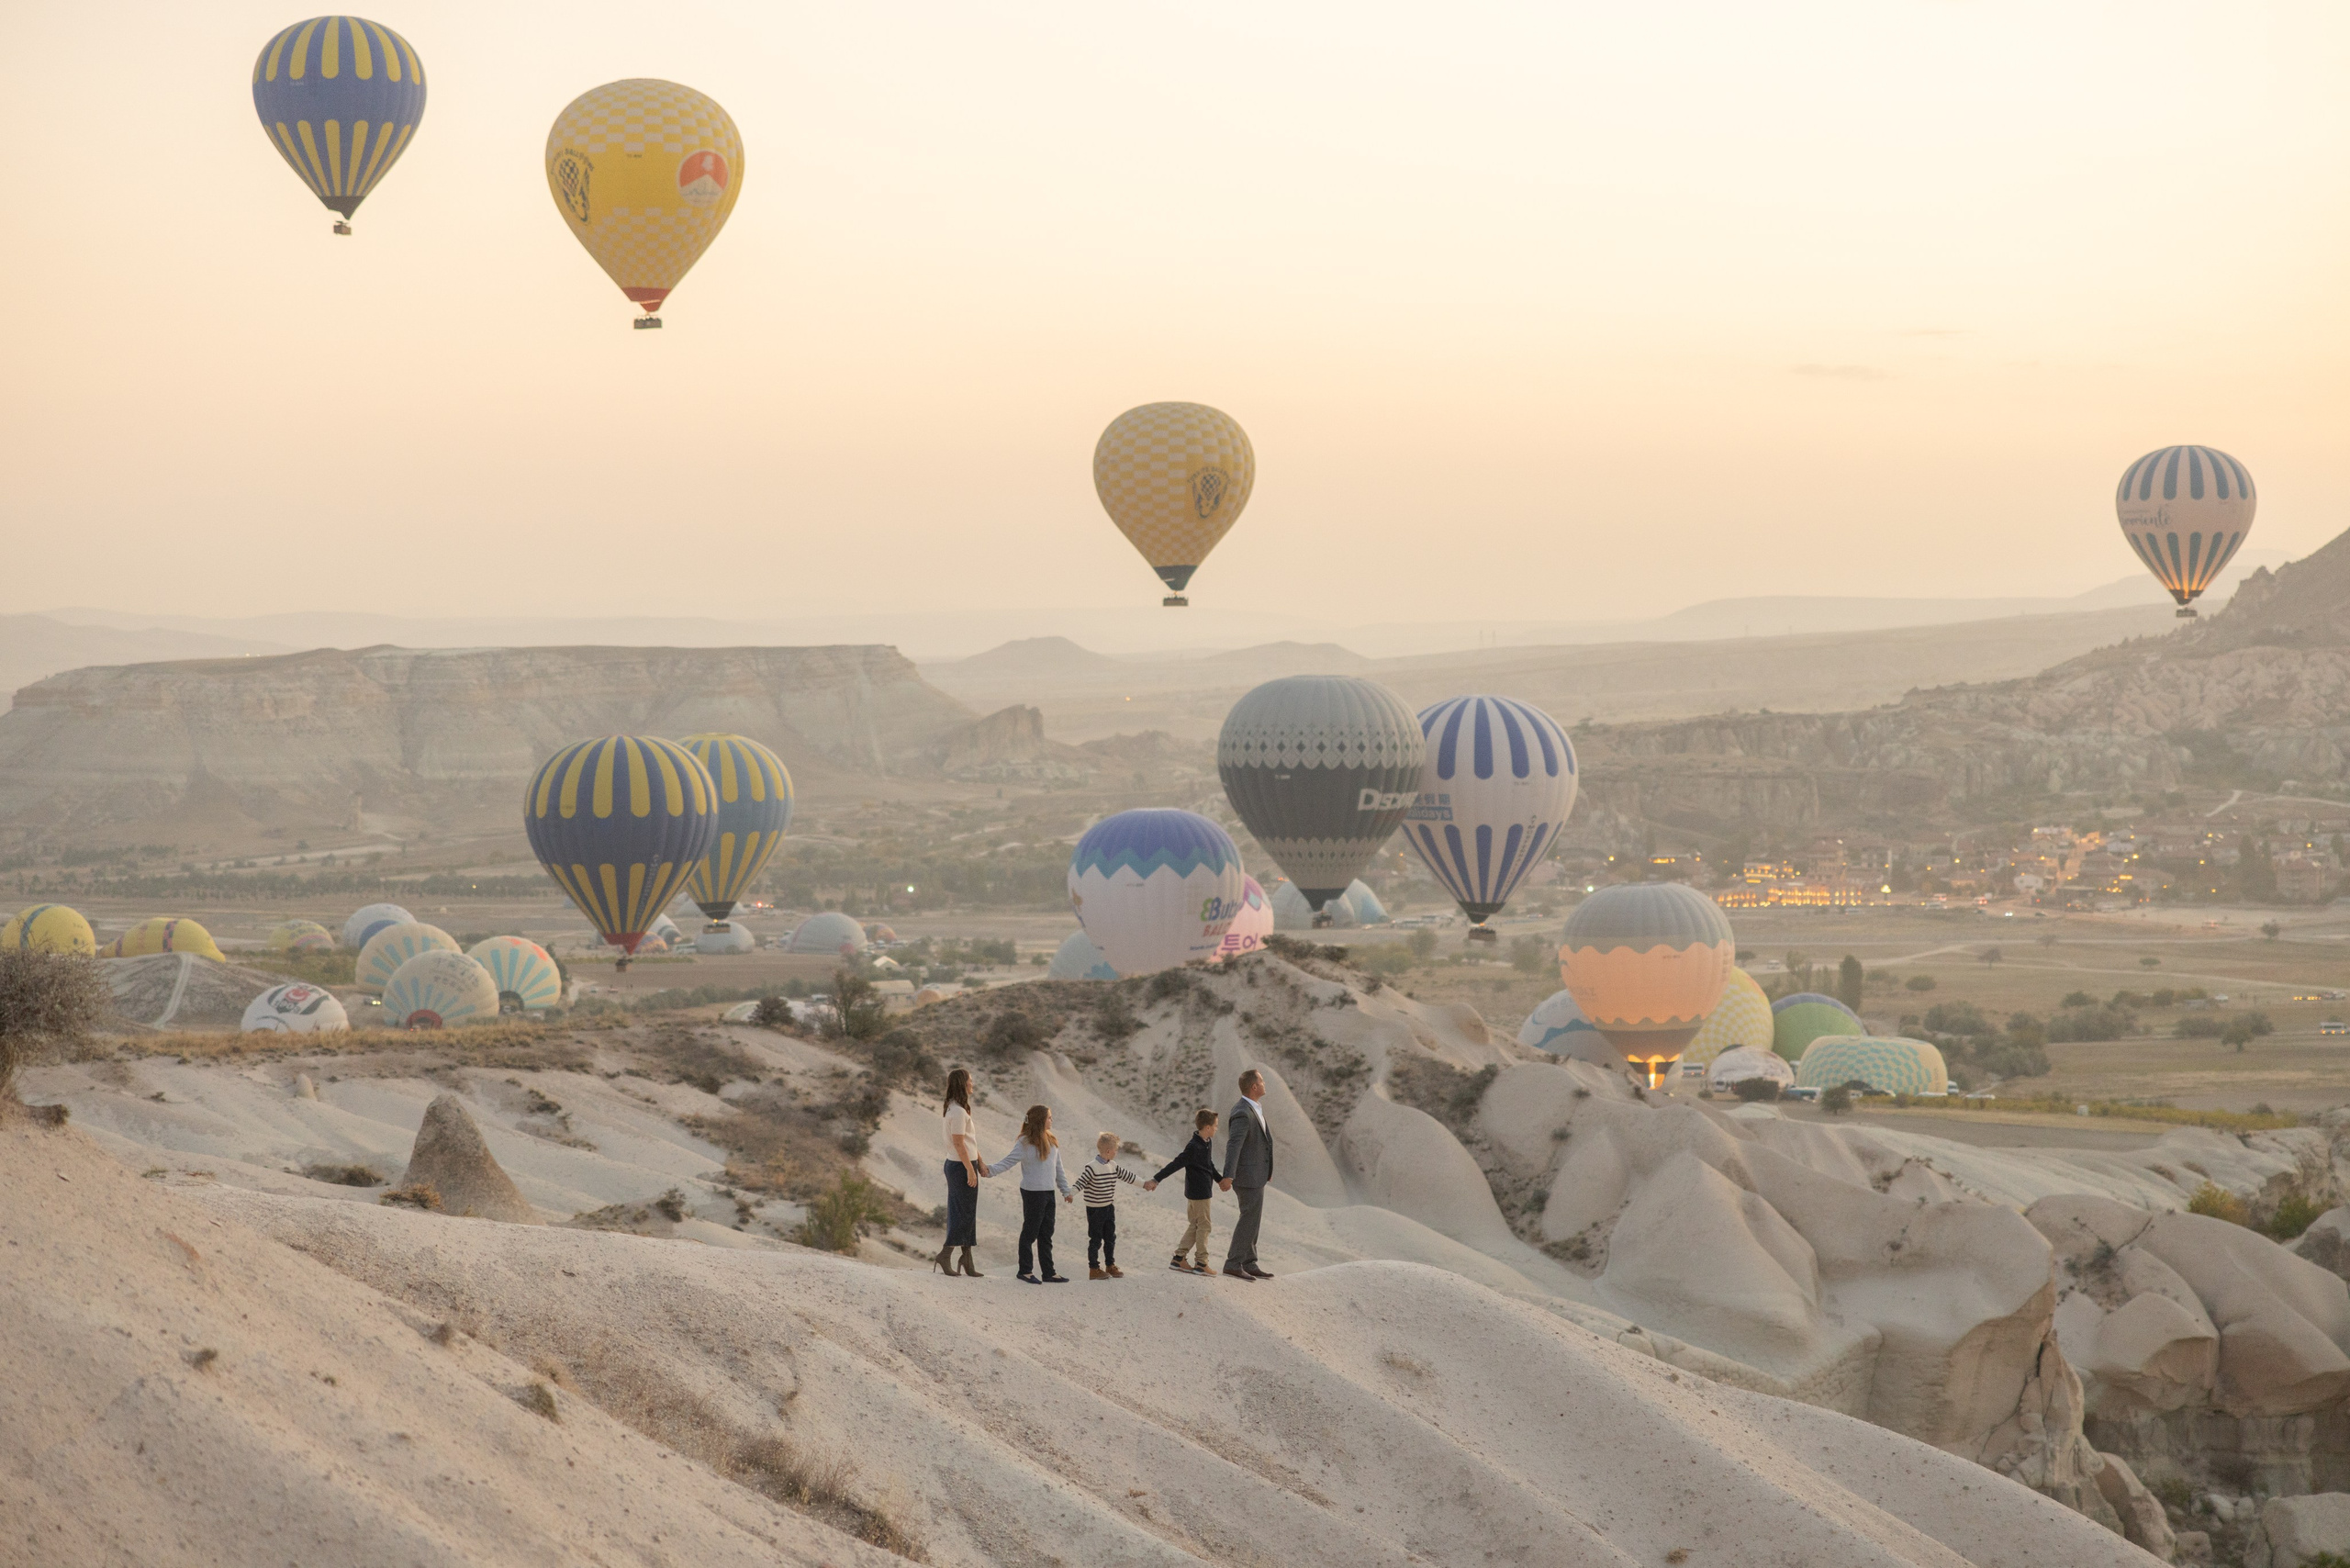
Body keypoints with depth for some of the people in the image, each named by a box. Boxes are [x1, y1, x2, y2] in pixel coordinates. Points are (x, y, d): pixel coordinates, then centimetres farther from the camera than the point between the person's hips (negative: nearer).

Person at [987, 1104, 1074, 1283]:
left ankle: (1048, 1273, 17)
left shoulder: (1051, 1142, 10)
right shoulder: (1025, 1143, -12)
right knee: (1030, 1232, 1)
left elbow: (1058, 1168, 17)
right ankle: (1025, 1271, 12)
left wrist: (1066, 1190, 19)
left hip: (1049, 1193, 7)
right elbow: (1009, 1161, -17)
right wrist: (991, 1170, -32)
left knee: (1046, 1234, 12)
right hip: (1032, 1192, -7)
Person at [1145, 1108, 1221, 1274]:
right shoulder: (1194, 1148, -21)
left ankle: (1178, 1259, 17)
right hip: (1198, 1192, -9)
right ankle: (1201, 1263, 4)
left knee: (1195, 1225, 14)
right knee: (1204, 1224, -2)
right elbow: (1175, 1165, -23)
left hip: (1203, 1190, 9)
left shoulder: (1207, 1143, 8)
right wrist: (1156, 1180, -24)